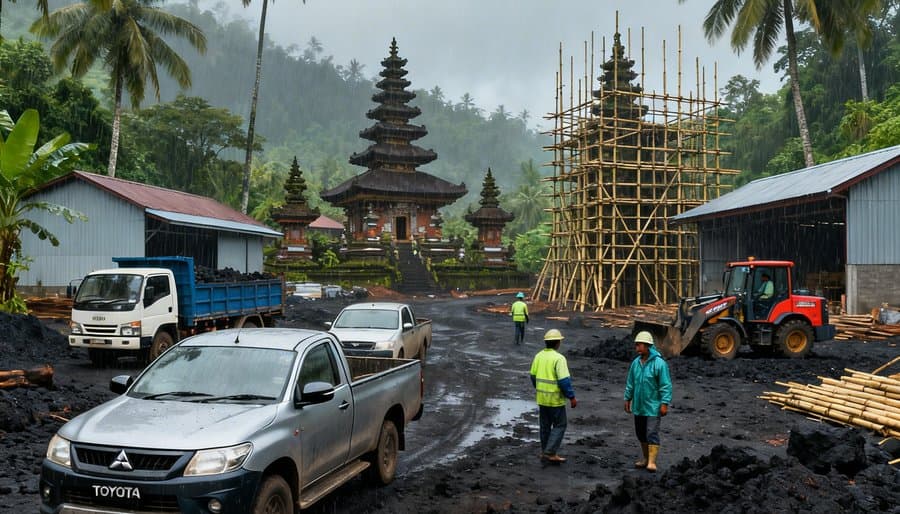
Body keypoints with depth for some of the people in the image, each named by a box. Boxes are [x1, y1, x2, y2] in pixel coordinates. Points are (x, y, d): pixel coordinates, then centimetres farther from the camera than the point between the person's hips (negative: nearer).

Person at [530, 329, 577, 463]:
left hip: (541, 397, 7)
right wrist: (572, 397, -14)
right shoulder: (559, 358, -18)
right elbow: (564, 380, -21)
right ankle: (550, 452, -1)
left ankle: (545, 452, 22)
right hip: (555, 398, -7)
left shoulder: (538, 356, 3)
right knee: (559, 425, 5)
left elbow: (533, 376, 10)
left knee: (545, 425, 15)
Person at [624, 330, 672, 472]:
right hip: (638, 406, 6)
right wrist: (627, 399, 13)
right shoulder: (636, 362, 4)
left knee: (652, 434, -9)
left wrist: (664, 403, -17)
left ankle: (652, 462, -6)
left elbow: (666, 385, -14)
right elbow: (630, 383, 13)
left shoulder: (659, 363, -14)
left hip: (653, 407, -6)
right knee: (641, 434, 14)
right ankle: (645, 458, 28)